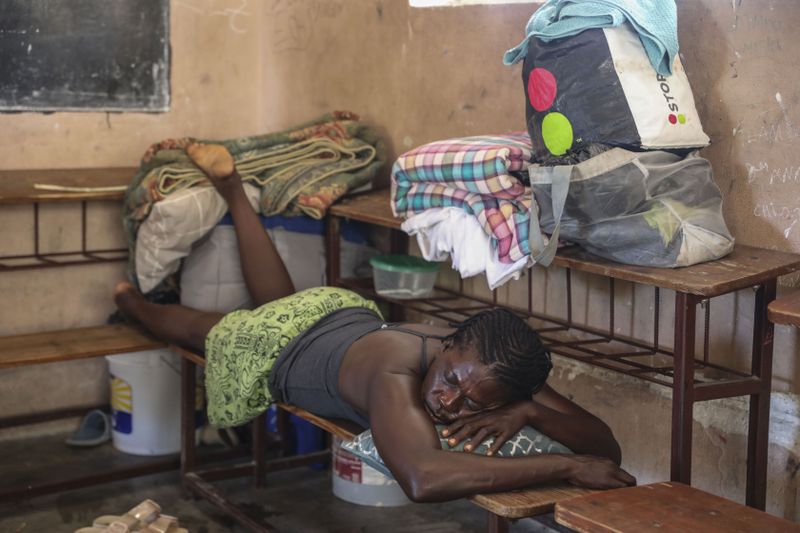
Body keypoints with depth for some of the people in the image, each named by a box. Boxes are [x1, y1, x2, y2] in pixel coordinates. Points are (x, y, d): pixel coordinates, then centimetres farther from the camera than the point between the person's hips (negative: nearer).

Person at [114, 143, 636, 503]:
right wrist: (565, 466, -67)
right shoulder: (396, 377, -51)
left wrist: (531, 411, -51)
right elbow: (423, 478, -69)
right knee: (209, 329, 29)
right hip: (285, 344, -4)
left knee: (278, 301, 37)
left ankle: (233, 188, 52)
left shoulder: (497, 369, -34)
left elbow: (605, 444, -32)